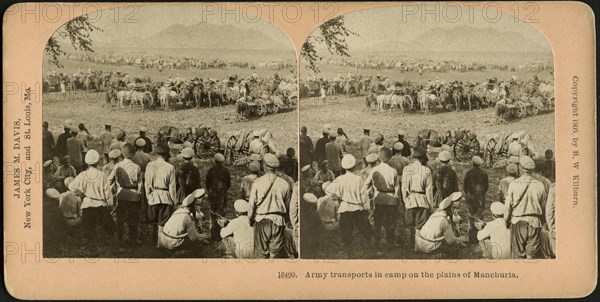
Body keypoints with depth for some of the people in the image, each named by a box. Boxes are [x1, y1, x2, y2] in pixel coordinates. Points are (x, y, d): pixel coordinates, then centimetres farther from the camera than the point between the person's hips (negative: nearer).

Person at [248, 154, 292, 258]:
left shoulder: (258, 183, -6)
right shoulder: (284, 184, -1)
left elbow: (252, 204, -2)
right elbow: (288, 205, 6)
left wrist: (250, 219, 13)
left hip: (261, 220, -1)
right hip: (278, 222, 1)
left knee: (261, 253, 6)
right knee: (276, 252, 7)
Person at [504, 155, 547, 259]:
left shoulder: (513, 185, -8)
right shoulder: (540, 185, -3)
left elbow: (508, 207, -5)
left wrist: (506, 221, 11)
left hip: (518, 222, -1)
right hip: (535, 223, 1)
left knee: (518, 255, 9)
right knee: (532, 255, 6)